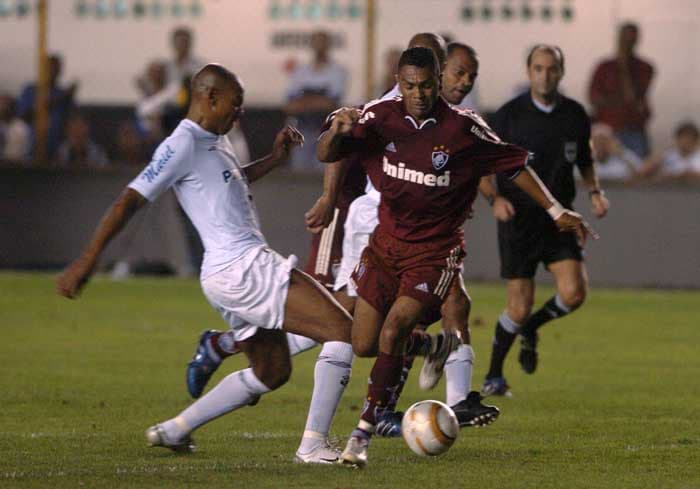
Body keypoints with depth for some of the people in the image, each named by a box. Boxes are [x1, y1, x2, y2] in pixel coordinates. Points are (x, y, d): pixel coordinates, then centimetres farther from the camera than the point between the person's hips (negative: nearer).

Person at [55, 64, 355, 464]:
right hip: (245, 268, -11)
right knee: (342, 331, -11)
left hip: (234, 277, 11)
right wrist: (88, 260, -16)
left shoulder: (217, 141, 18)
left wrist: (274, 160, 27)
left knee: (272, 372, 22)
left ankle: (173, 430, 22)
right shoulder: (184, 145, -11)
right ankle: (314, 445, -14)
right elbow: (130, 201, -14)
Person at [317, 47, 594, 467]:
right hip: (386, 243, 4)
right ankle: (428, 345, 37)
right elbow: (327, 156, -7)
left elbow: (513, 163, -1)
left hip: (435, 251, -4)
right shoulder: (382, 116, -6)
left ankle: (365, 433, -12)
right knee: (364, 345, 3)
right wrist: (338, 131, -30)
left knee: (392, 331, -22)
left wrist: (556, 211, -2)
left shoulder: (463, 127, -13)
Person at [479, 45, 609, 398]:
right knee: (520, 307, -5)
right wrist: (496, 198, -17)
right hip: (519, 219, -3)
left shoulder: (575, 115, 4)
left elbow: (585, 161, 19)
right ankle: (493, 376, 18)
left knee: (573, 293, -15)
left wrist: (595, 191, 1)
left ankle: (530, 329, 17)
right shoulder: (509, 115, -6)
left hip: (559, 218, 3)